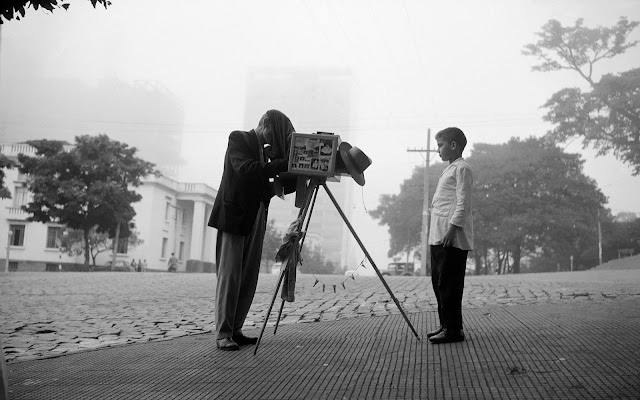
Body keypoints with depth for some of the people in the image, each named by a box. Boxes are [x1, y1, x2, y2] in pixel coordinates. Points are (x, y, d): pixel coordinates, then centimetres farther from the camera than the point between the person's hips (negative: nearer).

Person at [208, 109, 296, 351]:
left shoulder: (267, 150, 17)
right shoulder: (238, 139, -3)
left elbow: (278, 187, 14)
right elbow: (245, 169, -21)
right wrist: (282, 164, -24)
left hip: (256, 219, 7)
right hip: (234, 215, -7)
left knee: (249, 277, 4)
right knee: (229, 275, -8)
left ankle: (235, 329, 11)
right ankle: (222, 334, -5)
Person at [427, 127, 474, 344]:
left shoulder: (462, 168, -7)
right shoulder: (450, 169, 22)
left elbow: (463, 203, -16)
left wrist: (452, 229, -22)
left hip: (452, 238, -10)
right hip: (439, 237, 10)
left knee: (449, 284, -7)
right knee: (438, 282, 13)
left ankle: (453, 329, -2)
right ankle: (446, 324, 21)